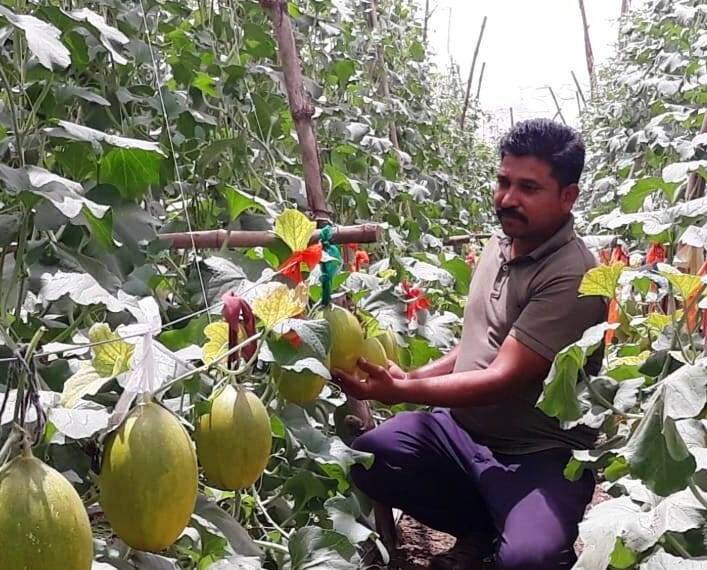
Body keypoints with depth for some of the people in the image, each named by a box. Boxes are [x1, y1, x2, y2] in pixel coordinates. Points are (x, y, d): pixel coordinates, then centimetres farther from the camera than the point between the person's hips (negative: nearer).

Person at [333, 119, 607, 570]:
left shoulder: (572, 277, -21)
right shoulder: (499, 244, 6)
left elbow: (503, 380, -24)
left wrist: (402, 391, -27)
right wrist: (410, 377, 4)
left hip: (540, 453, -7)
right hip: (461, 426, 8)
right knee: (366, 457, -14)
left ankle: (504, 533, 6)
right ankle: (482, 527, 8)